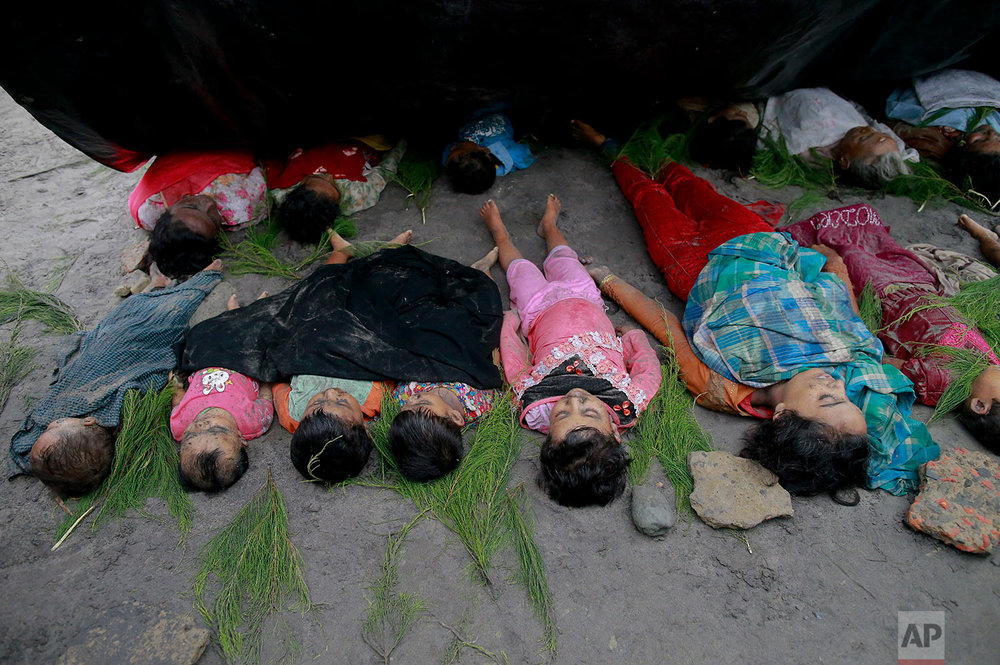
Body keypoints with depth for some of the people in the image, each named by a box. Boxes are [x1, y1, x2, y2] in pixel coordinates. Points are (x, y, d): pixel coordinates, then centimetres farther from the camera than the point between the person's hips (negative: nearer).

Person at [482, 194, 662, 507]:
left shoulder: (534, 410, -42)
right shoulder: (629, 405, -42)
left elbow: (514, 365, -23)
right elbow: (649, 366, -20)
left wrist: (510, 317, -8)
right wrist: (634, 334, -4)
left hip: (539, 311, -1)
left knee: (520, 266, 26)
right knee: (562, 258, 27)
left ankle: (498, 230, 60)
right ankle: (549, 226, 63)